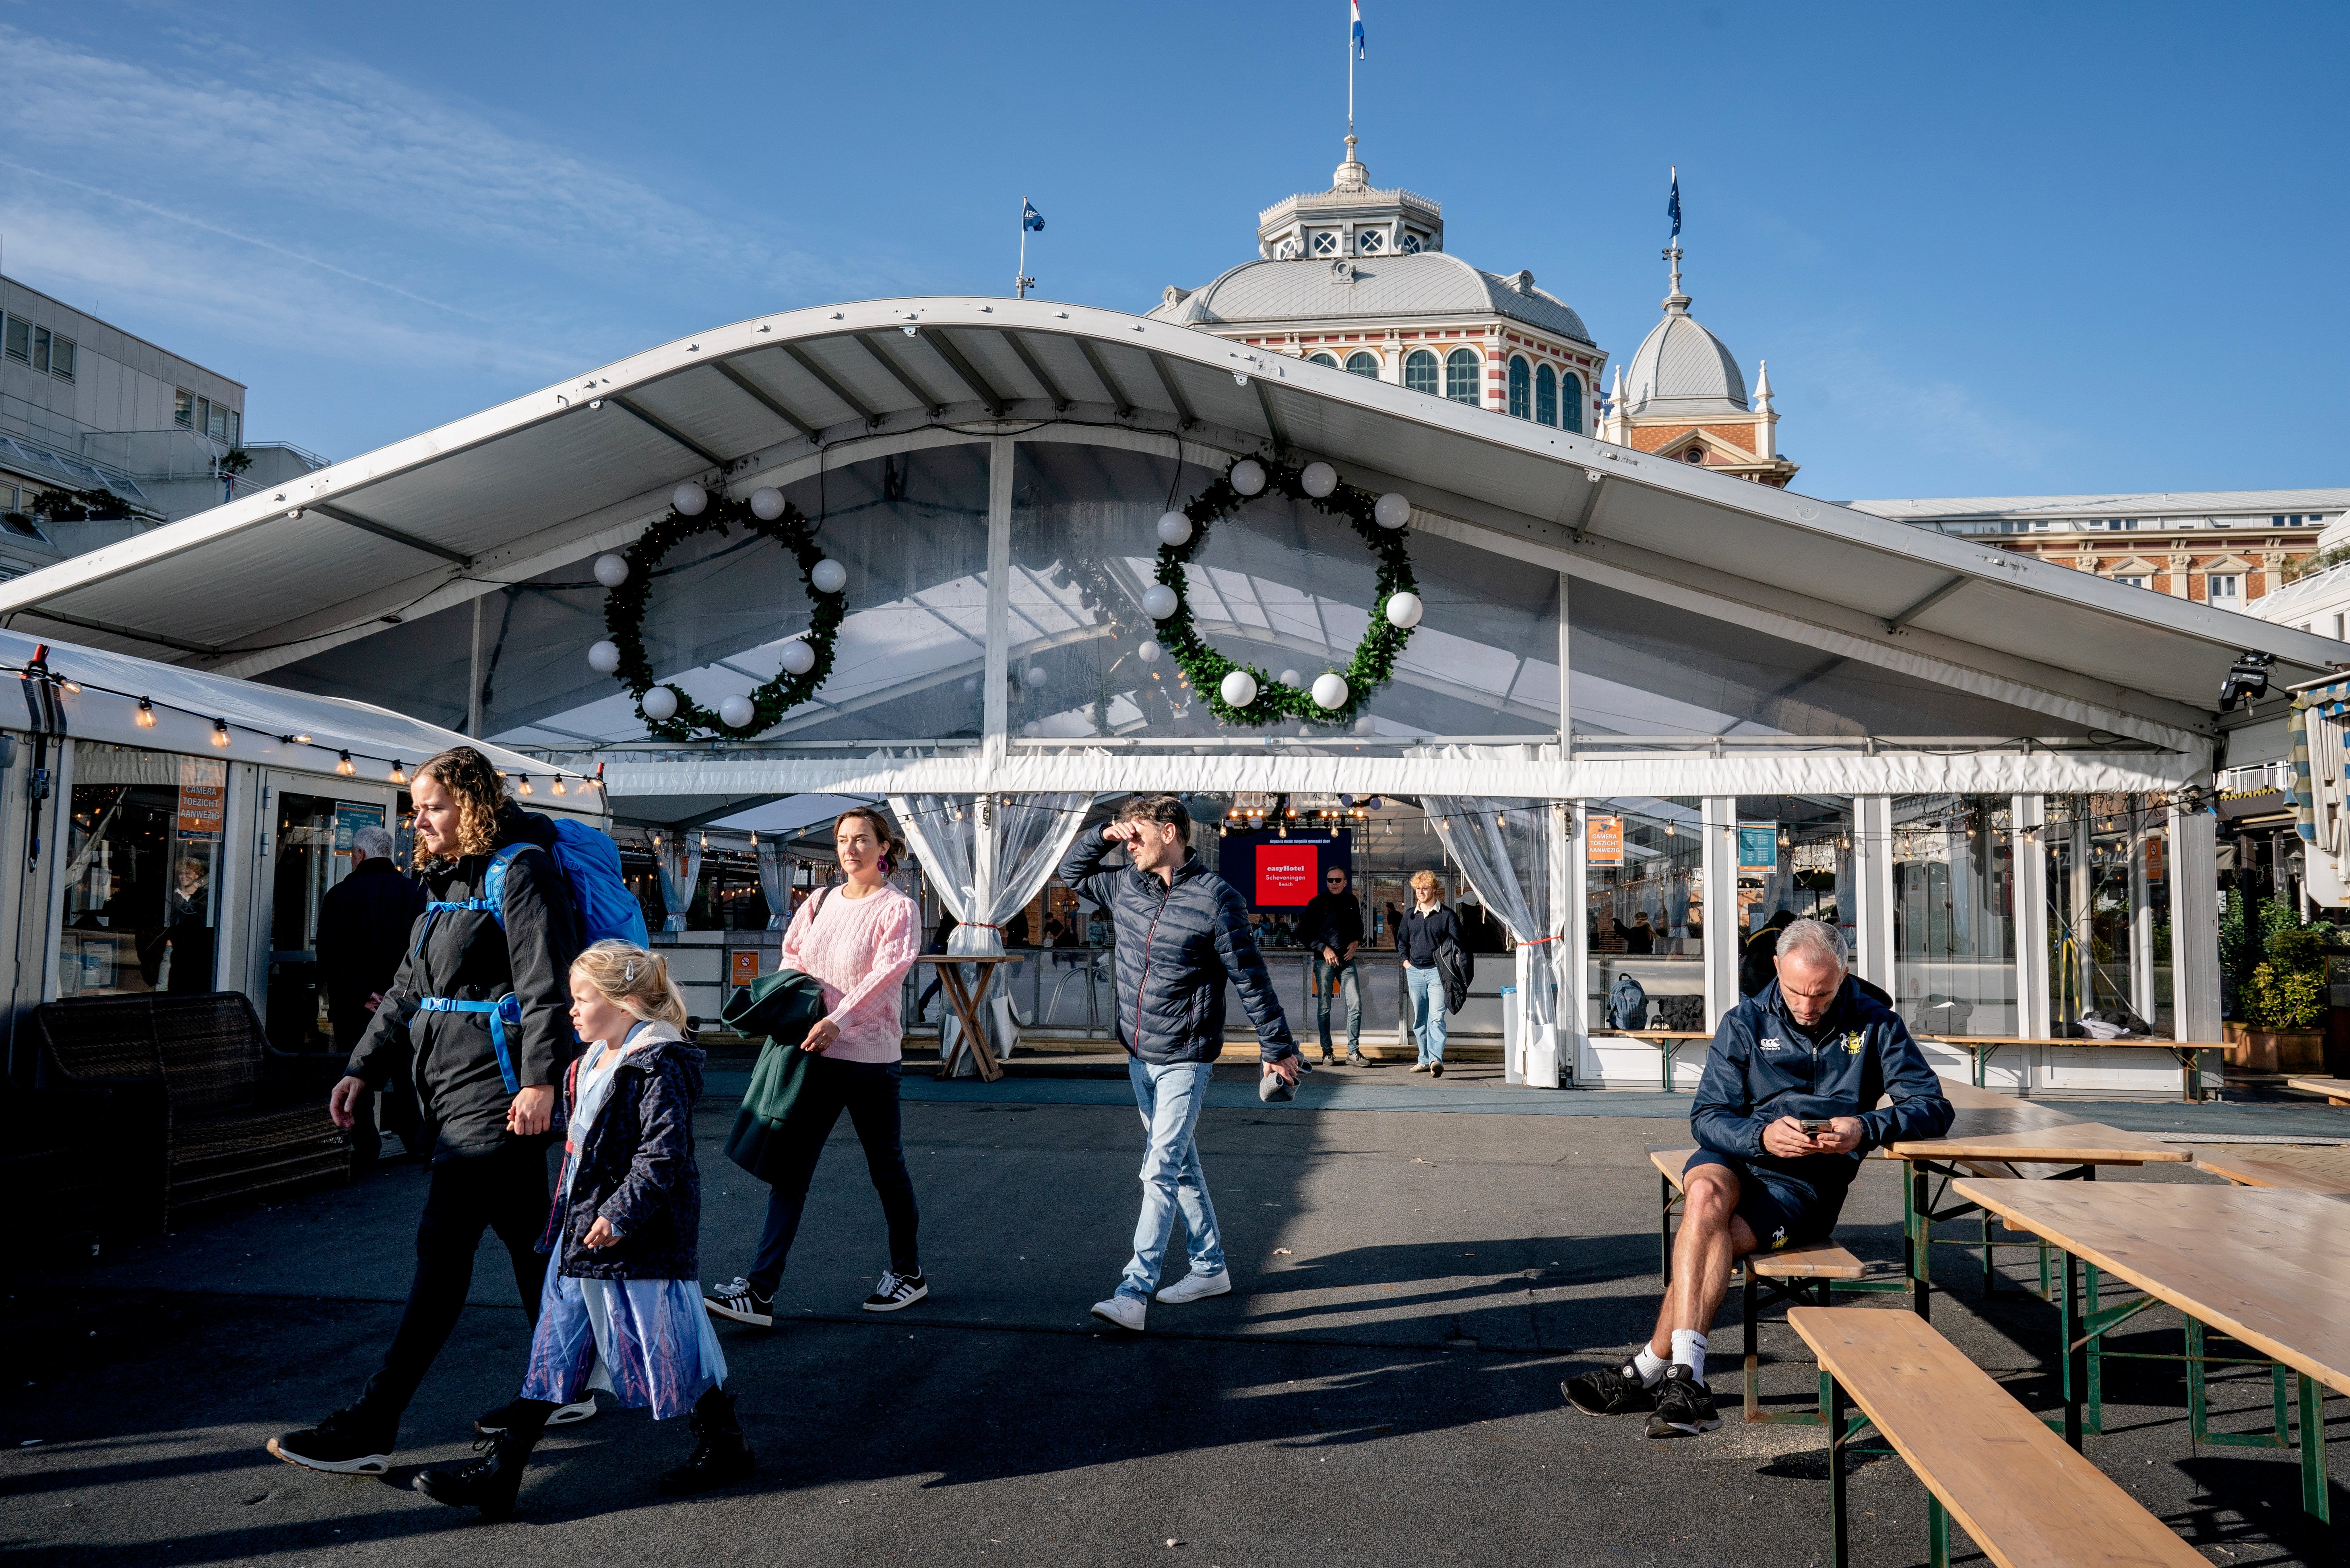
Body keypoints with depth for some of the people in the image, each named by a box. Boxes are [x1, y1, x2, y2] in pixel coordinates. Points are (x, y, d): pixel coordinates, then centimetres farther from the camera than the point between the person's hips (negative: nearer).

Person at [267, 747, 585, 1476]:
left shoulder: (522, 870, -10)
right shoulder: (450, 880, 19)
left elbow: (547, 984, -18)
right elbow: (411, 987, 23)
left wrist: (540, 1080, -24)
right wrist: (365, 1068, 16)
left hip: (498, 1094, -10)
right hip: (456, 1089, 10)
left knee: (443, 1251, -8)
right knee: (525, 1237, 16)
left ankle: (369, 1429, -6)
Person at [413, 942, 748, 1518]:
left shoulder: (659, 1066, -18)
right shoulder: (591, 1064, 12)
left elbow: (663, 1154, -24)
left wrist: (621, 1212, -25)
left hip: (639, 1239, -9)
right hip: (582, 1233, 9)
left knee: (664, 1344, 2)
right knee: (555, 1347, 11)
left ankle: (725, 1446, 21)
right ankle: (500, 1473, 15)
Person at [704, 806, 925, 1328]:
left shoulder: (898, 908, -6)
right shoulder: (820, 902, 12)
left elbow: (888, 970, -18)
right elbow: (792, 954, 18)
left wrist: (839, 1019, -29)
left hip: (871, 1056, -5)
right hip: (818, 1054, 5)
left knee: (886, 1167, 9)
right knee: (791, 1167, -1)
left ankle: (909, 1273, 28)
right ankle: (759, 1291, -1)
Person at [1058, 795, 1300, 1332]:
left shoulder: (1215, 899, -15)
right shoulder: (1126, 887, 4)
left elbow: (1252, 980, -10)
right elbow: (1071, 871, 21)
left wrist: (1277, 1048, -5)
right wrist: (1103, 836, 2)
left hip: (1184, 1060, -7)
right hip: (1138, 1055, 7)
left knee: (1161, 1172, -11)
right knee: (1181, 1166, 17)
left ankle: (1134, 1291, -11)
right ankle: (1211, 1268, 30)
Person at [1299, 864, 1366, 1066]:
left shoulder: (1352, 902, 11)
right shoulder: (1317, 903, -1)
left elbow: (1359, 927, 25)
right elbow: (1304, 932, -2)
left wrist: (1356, 943, 4)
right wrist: (1324, 949, -10)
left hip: (1347, 960, 3)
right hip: (1324, 961, -3)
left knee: (1356, 1004, -8)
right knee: (1324, 1007, 1)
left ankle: (1353, 1052, -3)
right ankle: (1327, 1051, 11)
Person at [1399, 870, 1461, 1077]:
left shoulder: (1447, 915, 0)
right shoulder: (1410, 916, 12)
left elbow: (1457, 944, 0)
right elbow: (1401, 940, 24)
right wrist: (1406, 961, 10)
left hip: (1437, 972, -5)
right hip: (1414, 972, 5)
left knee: (1436, 1017, -16)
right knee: (1420, 1020, 9)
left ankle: (1436, 1060, -25)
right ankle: (1425, 1059, 17)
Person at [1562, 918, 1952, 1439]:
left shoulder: (1875, 1025, 5)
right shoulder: (1745, 1023, 7)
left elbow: (1933, 1107, -2)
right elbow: (1707, 1115, 1)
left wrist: (1864, 1129, -22)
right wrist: (1762, 1136, -21)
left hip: (1813, 1180, -1)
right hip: (1737, 1157, 2)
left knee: (1715, 1237, -30)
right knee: (1706, 1197, -36)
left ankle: (1648, 1373, -24)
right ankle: (1684, 1378, -41)